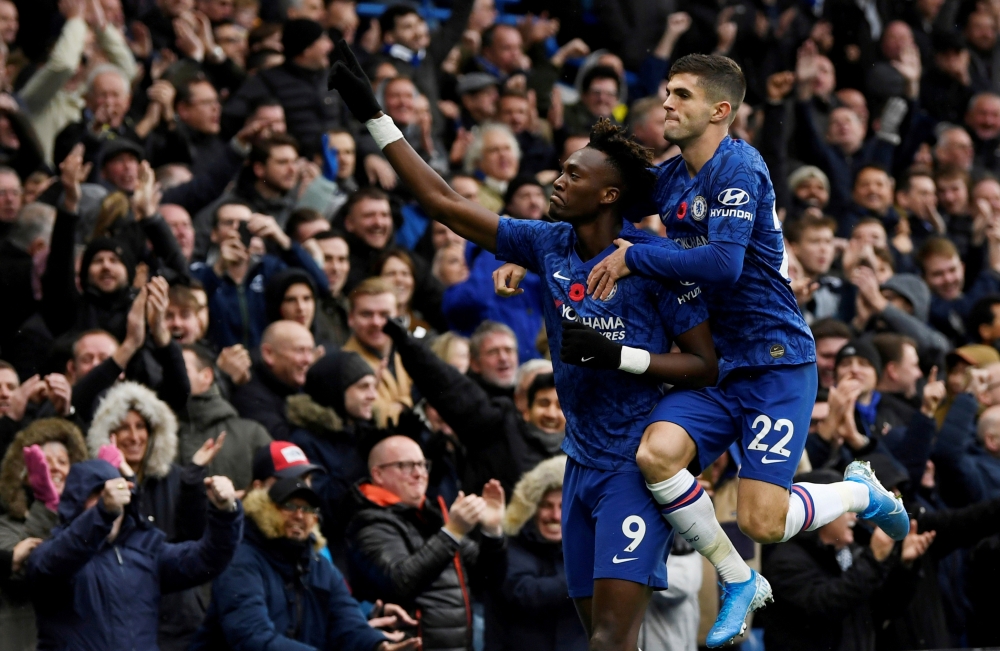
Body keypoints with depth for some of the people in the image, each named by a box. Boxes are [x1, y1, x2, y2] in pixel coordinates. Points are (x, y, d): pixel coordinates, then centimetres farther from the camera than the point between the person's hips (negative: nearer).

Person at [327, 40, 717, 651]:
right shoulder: (549, 245, 5)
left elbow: (706, 365, -9)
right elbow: (444, 202, 9)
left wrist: (620, 355, -21)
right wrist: (374, 115, 8)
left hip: (638, 463, -7)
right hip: (583, 460, 7)